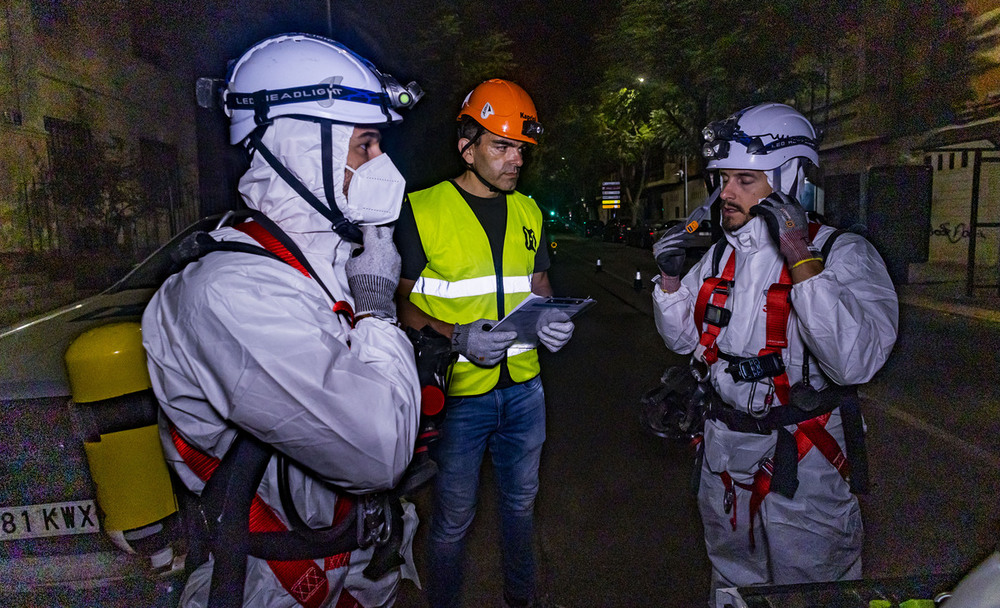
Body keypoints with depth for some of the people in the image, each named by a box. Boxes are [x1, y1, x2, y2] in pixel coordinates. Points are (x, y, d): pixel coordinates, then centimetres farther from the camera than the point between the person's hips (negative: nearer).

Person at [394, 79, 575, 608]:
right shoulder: (422, 211, -9)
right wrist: (457, 336, -24)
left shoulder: (527, 211, 7)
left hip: (523, 386, 5)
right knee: (453, 518, 10)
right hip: (458, 391, -5)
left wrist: (551, 321, -7)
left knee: (521, 500, 22)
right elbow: (403, 303, -8)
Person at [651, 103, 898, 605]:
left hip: (802, 465, -5)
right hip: (724, 450, 6)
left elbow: (855, 362, -31)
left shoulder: (843, 253, -16)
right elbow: (684, 339, 10)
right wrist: (671, 280, -6)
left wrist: (802, 260, -34)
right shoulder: (721, 255, 3)